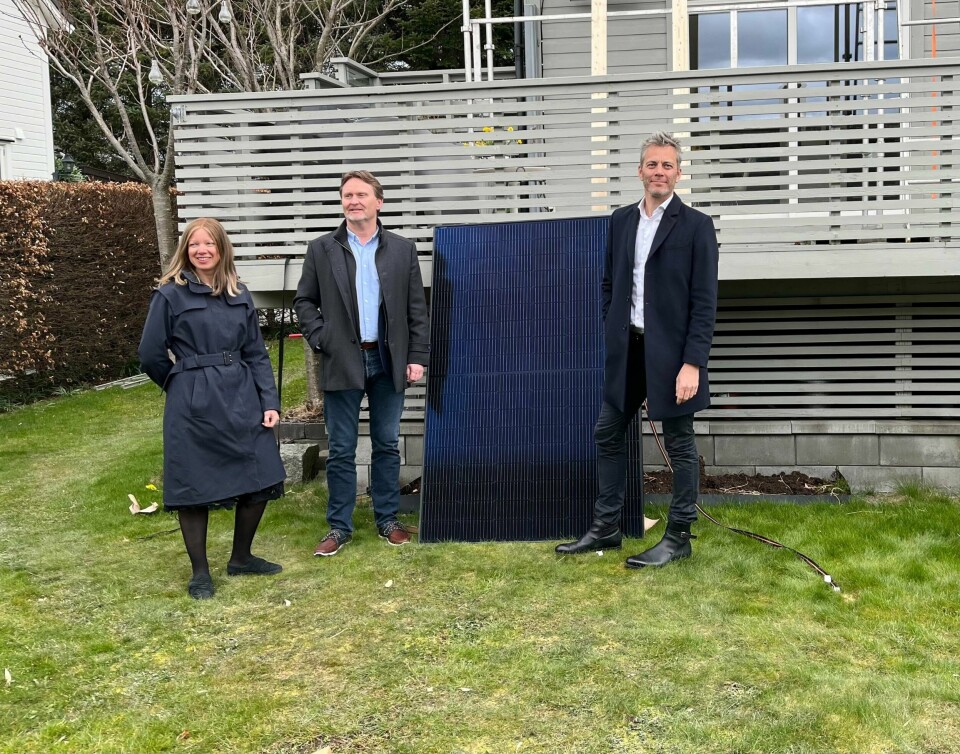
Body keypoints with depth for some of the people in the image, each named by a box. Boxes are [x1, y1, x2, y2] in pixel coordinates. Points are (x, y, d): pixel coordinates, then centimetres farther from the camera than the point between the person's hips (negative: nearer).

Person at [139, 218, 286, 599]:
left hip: (242, 399, 5)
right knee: (194, 489, 2)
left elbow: (256, 353, 8)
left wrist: (270, 402, -1)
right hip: (193, 407, -4)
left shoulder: (240, 296, 8)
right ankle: (200, 572, 19)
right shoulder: (170, 295, -5)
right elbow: (151, 354, -2)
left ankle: (241, 558, 26)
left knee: (259, 481, 5)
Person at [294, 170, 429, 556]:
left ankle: (388, 519, 22)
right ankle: (339, 526, 14)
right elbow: (304, 301, 7)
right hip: (342, 362, -1)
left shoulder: (403, 249, 4)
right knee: (341, 449, 5)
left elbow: (417, 308, 4)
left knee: (387, 445, 10)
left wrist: (417, 356, -1)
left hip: (388, 362, 1)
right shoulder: (321, 249, 3)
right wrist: (320, 341, -6)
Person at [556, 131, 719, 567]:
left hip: (671, 352, -6)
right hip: (626, 351, 6)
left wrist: (692, 363, -16)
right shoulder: (621, 220, 10)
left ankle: (678, 537, 15)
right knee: (607, 435, 11)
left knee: (679, 444, 4)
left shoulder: (696, 225, -6)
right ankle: (605, 528, 23)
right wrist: (612, 337, 9)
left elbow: (704, 303, -10)